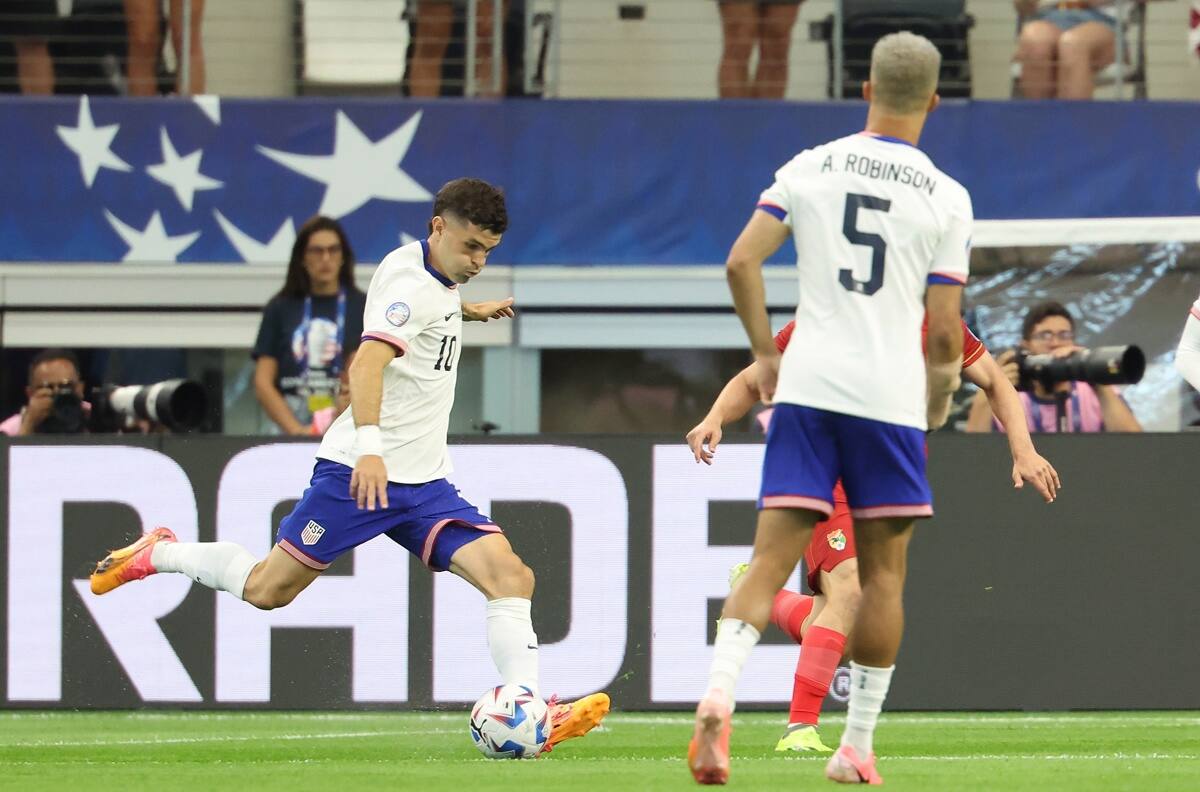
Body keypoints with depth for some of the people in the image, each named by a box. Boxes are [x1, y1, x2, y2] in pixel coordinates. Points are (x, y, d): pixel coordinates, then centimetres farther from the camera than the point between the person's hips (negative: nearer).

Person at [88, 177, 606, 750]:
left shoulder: (437, 279, 13)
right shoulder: (411, 283, -16)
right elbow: (367, 363, -33)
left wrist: (472, 309, 54)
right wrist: (370, 446, -47)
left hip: (424, 485, 8)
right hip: (360, 469, -8)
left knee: (510, 575, -12)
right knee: (268, 591, 0)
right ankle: (157, 554, 25)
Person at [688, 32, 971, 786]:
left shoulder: (810, 168, 5)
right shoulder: (946, 199, 0)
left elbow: (741, 262, -2)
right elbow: (945, 335, -2)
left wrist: (766, 354, 11)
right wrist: (937, 409, 16)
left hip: (806, 386, 2)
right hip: (891, 398, -2)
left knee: (772, 559, -1)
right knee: (883, 574, 10)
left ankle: (719, 693, -24)